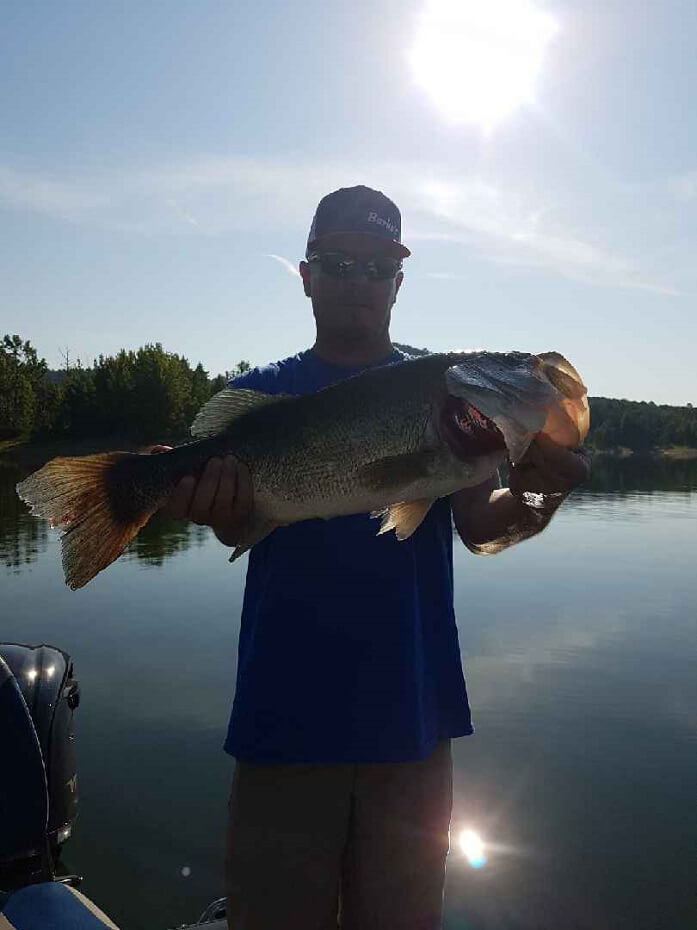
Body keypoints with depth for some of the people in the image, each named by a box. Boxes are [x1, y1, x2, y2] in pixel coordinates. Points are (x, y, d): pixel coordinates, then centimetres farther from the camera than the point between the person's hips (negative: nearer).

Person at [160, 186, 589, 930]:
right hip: (286, 714, 0)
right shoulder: (261, 393, 4)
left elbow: (477, 527, -3)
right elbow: (241, 526, -9)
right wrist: (221, 507, -32)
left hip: (409, 711, 1)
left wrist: (531, 496, -25)